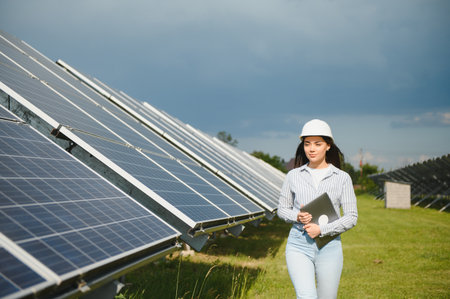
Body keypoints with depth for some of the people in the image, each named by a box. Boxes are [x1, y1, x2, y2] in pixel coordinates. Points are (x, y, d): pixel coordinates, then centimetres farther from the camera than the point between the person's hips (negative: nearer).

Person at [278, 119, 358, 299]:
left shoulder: (342, 178, 2)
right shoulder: (293, 176, 5)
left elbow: (351, 217, -1)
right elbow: (282, 209, 13)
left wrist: (322, 229, -13)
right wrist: (297, 216, -9)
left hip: (329, 246, 1)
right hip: (299, 245, 0)